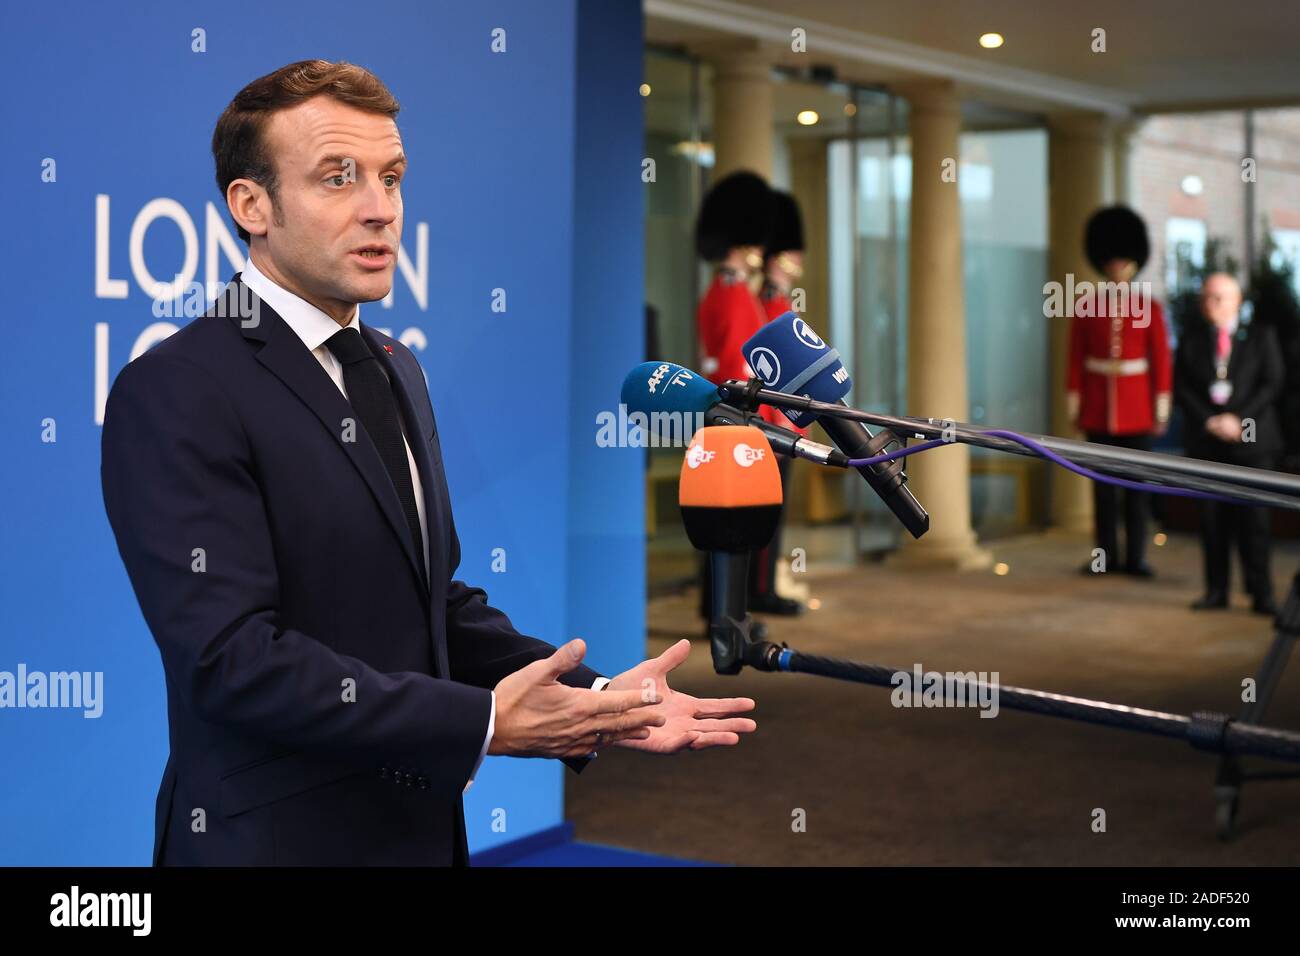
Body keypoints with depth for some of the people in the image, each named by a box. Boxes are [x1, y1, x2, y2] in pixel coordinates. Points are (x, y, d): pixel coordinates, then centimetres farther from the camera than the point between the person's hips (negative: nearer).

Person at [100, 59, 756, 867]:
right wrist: (481, 724, -25)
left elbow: (437, 601, 12)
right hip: (276, 836, -7)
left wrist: (594, 700, -2)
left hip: (420, 824, 8)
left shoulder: (395, 369, 11)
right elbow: (233, 655, -24)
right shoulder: (174, 396, -16)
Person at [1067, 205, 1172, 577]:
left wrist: (1162, 408, -4)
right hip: (1098, 407, 1)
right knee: (1102, 483, 5)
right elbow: (1075, 359, 2)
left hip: (1137, 408, -1)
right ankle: (1106, 555, 12)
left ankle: (1136, 557, 7)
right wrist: (1073, 404, 0)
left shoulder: (1149, 307, 1)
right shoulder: (1085, 306, 1)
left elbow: (1162, 360, 0)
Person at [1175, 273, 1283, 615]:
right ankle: (1216, 590, 7)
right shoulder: (1191, 340, 11)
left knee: (1254, 519, -5)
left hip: (1250, 438, -2)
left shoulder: (1261, 336, 7)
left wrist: (1239, 419, -12)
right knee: (1212, 518, 2)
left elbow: (1272, 384, -1)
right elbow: (1182, 387, 5)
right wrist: (1208, 421, -8)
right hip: (1206, 442, 2)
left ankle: (1261, 594, -2)